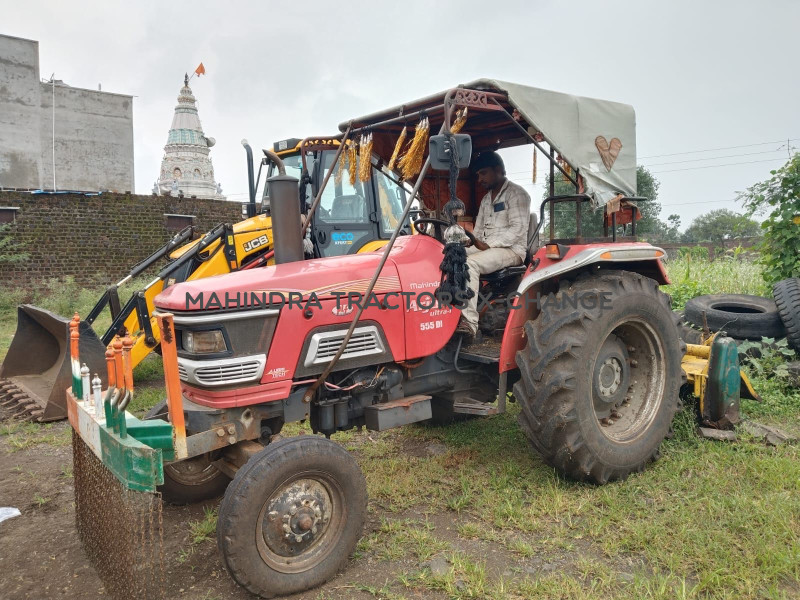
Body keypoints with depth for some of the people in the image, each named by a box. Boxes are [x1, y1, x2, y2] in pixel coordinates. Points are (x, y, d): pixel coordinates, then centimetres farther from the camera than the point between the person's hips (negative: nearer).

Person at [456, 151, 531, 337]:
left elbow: (518, 229, -15)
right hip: (485, 247, 8)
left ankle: (469, 322, -39)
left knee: (470, 263, -33)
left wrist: (488, 245, -23)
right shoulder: (486, 199, 22)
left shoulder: (516, 193, -5)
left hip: (511, 250, -8)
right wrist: (469, 241, -1)